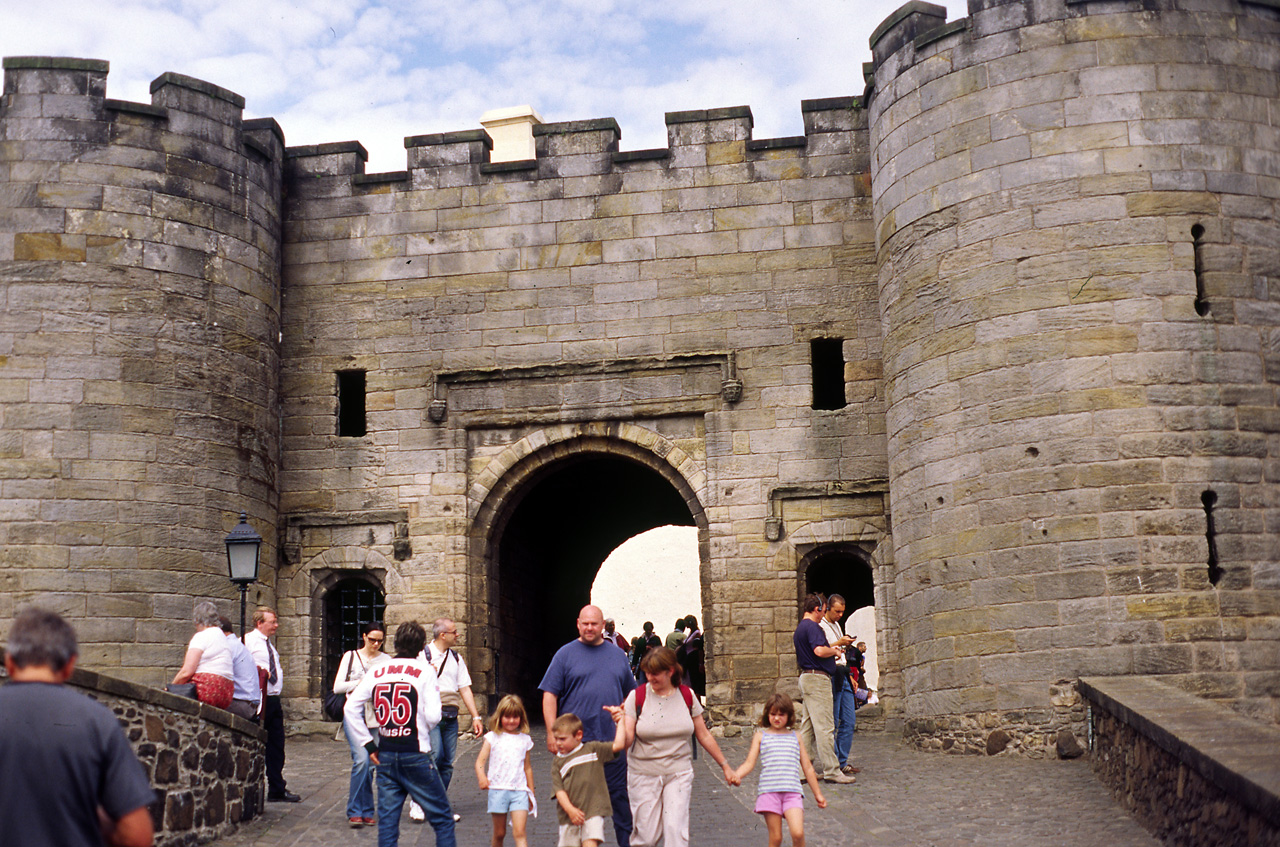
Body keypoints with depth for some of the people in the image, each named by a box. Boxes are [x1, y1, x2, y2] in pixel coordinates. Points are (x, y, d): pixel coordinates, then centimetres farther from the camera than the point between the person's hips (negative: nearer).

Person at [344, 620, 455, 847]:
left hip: (385, 757, 4)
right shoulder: (425, 671, -6)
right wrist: (434, 691, 6)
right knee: (442, 819, 6)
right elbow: (433, 717, -13)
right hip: (416, 755, -4)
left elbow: (350, 708, 1)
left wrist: (368, 744, 5)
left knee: (387, 821, 7)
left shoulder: (376, 672, 6)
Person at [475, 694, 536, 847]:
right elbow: (480, 761, -3)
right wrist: (482, 777, -24)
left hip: (520, 790, 1)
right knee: (499, 833, 8)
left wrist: (531, 793, 23)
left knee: (519, 832, -12)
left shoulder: (525, 740, 11)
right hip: (498, 789, 0)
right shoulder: (493, 737, 4)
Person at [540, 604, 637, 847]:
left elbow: (631, 693, 20)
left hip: (613, 739, 2)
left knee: (620, 795, 4)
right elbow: (550, 695, -1)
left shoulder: (617, 655, 13)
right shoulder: (565, 654, 3)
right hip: (577, 741, -2)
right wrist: (552, 732, -8)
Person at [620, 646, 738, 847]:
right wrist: (620, 722, -28)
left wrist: (725, 766, 14)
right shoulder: (637, 697, -4)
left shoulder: (686, 696, 2)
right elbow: (626, 741, -8)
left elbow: (704, 735, 11)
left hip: (679, 773, 1)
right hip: (644, 774, -1)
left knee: (676, 831, -11)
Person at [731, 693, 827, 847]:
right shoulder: (761, 736, 12)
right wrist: (735, 775, -15)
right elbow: (749, 763, 4)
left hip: (792, 791, 1)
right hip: (768, 791, -1)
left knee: (798, 834, -16)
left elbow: (807, 768, 22)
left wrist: (817, 794, 24)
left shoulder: (795, 737, 17)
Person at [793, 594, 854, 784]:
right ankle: (831, 770, -10)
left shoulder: (800, 628, 20)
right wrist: (834, 650, -8)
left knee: (808, 726, 12)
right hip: (817, 678, -11)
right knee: (825, 726, -10)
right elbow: (819, 650, -27)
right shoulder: (812, 627, -13)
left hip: (806, 677, 11)